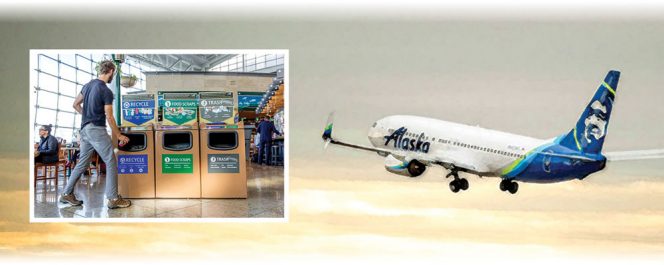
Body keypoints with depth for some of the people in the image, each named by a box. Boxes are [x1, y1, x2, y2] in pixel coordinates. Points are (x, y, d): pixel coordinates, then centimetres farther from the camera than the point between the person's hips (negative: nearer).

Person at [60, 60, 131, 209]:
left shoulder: (88, 85, 11)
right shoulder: (106, 92, -13)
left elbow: (76, 105, 19)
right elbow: (109, 118, -12)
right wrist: (119, 136, -4)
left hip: (85, 129, 8)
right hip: (97, 130, -8)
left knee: (82, 163, 14)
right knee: (111, 163, -4)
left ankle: (67, 194, 15)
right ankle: (113, 199, -6)